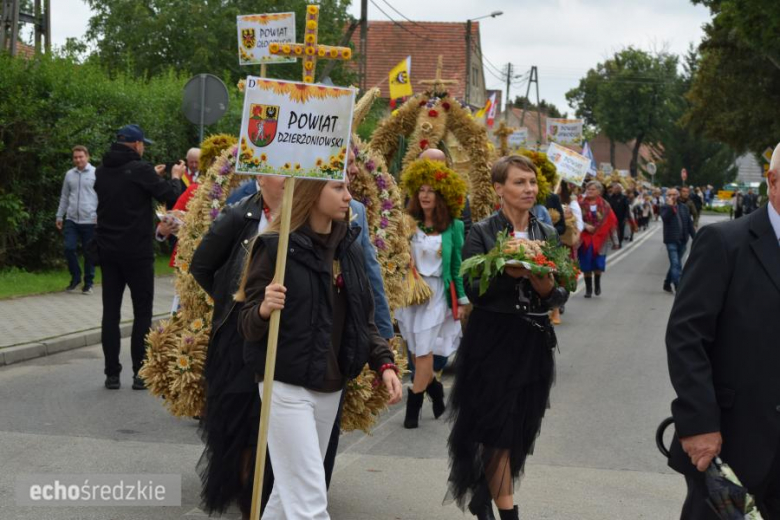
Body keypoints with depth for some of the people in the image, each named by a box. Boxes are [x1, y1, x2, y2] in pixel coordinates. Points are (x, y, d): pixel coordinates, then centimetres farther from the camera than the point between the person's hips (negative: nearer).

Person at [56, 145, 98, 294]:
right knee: (69, 248, -5)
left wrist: (100, 215, -13)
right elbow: (64, 197, 18)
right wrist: (59, 215, 15)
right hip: (71, 219, 4)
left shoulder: (96, 173, -3)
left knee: (89, 252, 3)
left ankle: (88, 283, 15)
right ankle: (75, 277, 15)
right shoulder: (69, 174, 11)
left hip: (89, 220, -3)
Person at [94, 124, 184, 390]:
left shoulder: (101, 171, 6)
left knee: (110, 311, 8)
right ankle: (140, 373, 4)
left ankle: (112, 373, 8)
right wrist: (175, 178, 11)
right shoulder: (140, 169, -13)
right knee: (142, 312, 4)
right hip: (137, 252, -5)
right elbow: (171, 197, -10)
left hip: (108, 251, 5)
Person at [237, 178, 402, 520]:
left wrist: (384, 363, 2)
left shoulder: (349, 248, 8)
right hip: (287, 386, -6)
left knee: (293, 490, 17)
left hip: (332, 388, 6)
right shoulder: (276, 246, -12)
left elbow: (362, 318, 15)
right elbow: (247, 324, -11)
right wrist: (264, 309, -32)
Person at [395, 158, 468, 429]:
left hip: (436, 292, -3)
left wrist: (461, 300, 3)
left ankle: (413, 406, 3)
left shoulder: (453, 227, 0)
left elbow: (458, 265, 3)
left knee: (424, 350, -6)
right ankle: (435, 389, 33)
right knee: (415, 351, 7)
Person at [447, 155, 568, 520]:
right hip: (492, 341, -4)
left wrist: (547, 287, -16)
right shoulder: (482, 233, -4)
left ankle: (481, 490, 30)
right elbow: (473, 290, -11)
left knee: (522, 428, 10)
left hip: (534, 342, 4)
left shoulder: (548, 235, 8)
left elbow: (562, 295, 6)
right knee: (498, 428, -3)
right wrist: (507, 274, -27)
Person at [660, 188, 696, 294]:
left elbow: (689, 223, 12)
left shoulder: (684, 207, 10)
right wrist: (670, 206, -23)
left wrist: (695, 237, 8)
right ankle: (679, 288, -12)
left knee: (675, 264, 13)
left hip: (682, 240, 5)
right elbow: (665, 218, -23)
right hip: (671, 240, -5)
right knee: (676, 264, -10)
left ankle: (667, 284, 28)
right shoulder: (666, 207, -2)